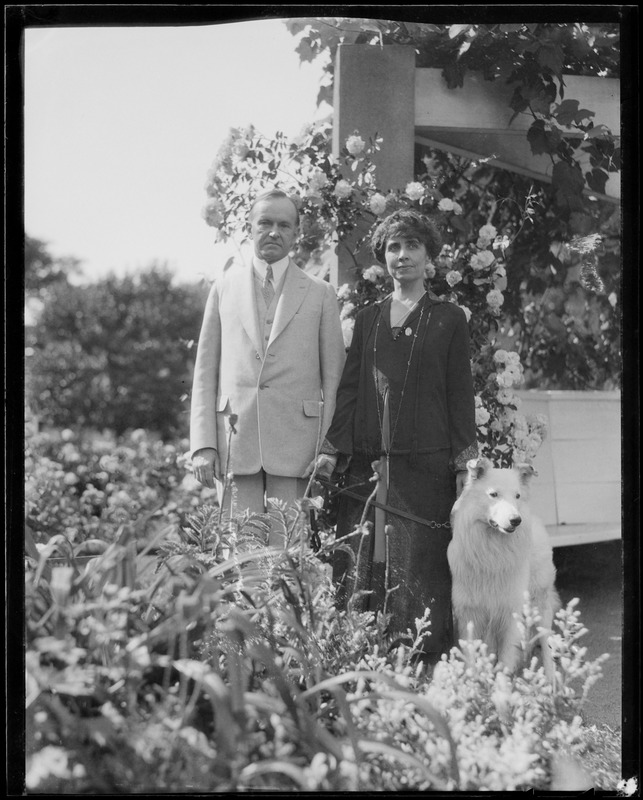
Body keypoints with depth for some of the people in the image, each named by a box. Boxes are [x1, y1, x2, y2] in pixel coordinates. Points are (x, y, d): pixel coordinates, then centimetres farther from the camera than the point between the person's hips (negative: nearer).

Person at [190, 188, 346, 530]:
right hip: (234, 443, 1)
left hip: (296, 445, -1)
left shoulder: (320, 294, 8)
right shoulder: (224, 287, 12)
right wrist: (203, 445, 0)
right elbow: (205, 373, 9)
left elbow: (333, 378, 6)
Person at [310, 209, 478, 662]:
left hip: (427, 463, -2)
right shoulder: (367, 319, 15)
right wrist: (332, 449, -1)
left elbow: (461, 395, 4)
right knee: (359, 569, -1)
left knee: (421, 569, -3)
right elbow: (349, 386, 10)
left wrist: (466, 463, -3)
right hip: (367, 463, 3)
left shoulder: (449, 320, 7)